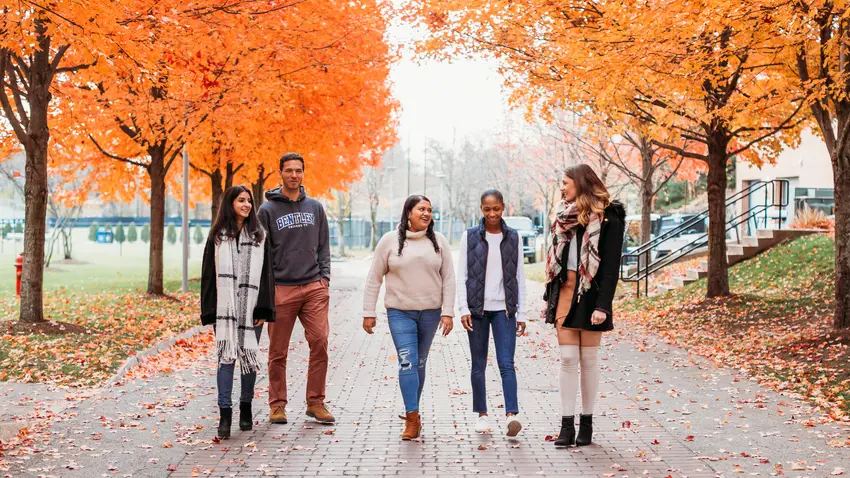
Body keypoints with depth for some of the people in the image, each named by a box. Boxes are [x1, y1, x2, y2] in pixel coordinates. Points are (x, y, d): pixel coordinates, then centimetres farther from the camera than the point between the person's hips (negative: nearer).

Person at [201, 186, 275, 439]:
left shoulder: (259, 236, 9)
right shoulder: (217, 237, 8)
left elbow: (266, 274, 5)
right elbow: (208, 275, 5)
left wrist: (264, 309, -4)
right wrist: (210, 312, -2)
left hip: (251, 307, 1)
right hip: (225, 308, -1)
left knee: (249, 357, 5)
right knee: (226, 356, -8)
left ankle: (246, 408, 19)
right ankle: (225, 413, -10)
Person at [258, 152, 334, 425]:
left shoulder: (315, 208, 12)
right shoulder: (268, 210, 2)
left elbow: (323, 246, 15)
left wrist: (324, 278, 4)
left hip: (314, 288, 2)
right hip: (281, 288, -2)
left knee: (320, 343, -6)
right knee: (278, 351, 3)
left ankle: (316, 402, 4)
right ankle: (277, 404, 14)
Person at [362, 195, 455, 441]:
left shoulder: (438, 241, 4)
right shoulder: (390, 241, -1)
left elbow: (448, 279, 4)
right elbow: (374, 279, 2)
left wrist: (448, 312, -4)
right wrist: (369, 313, -1)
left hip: (430, 312, 2)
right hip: (400, 312, -2)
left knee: (419, 363, 11)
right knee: (407, 362, -11)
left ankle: (413, 412, 24)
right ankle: (413, 419, -10)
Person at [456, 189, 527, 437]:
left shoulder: (513, 238, 7)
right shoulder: (470, 237, 3)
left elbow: (520, 277, 8)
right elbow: (461, 275, 2)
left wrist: (521, 313, 4)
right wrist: (463, 309, -7)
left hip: (504, 308, 0)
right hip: (477, 308, 0)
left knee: (506, 363, -11)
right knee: (479, 365, 6)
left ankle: (511, 415, -19)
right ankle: (482, 415, 16)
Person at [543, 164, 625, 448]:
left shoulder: (608, 217, -6)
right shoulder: (564, 215, 13)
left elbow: (611, 265, -11)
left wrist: (602, 305, -17)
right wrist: (550, 296, 12)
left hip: (590, 295, -5)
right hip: (565, 291, 5)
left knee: (589, 359, 3)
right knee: (567, 358, 1)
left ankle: (587, 422, 14)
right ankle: (567, 425, 2)